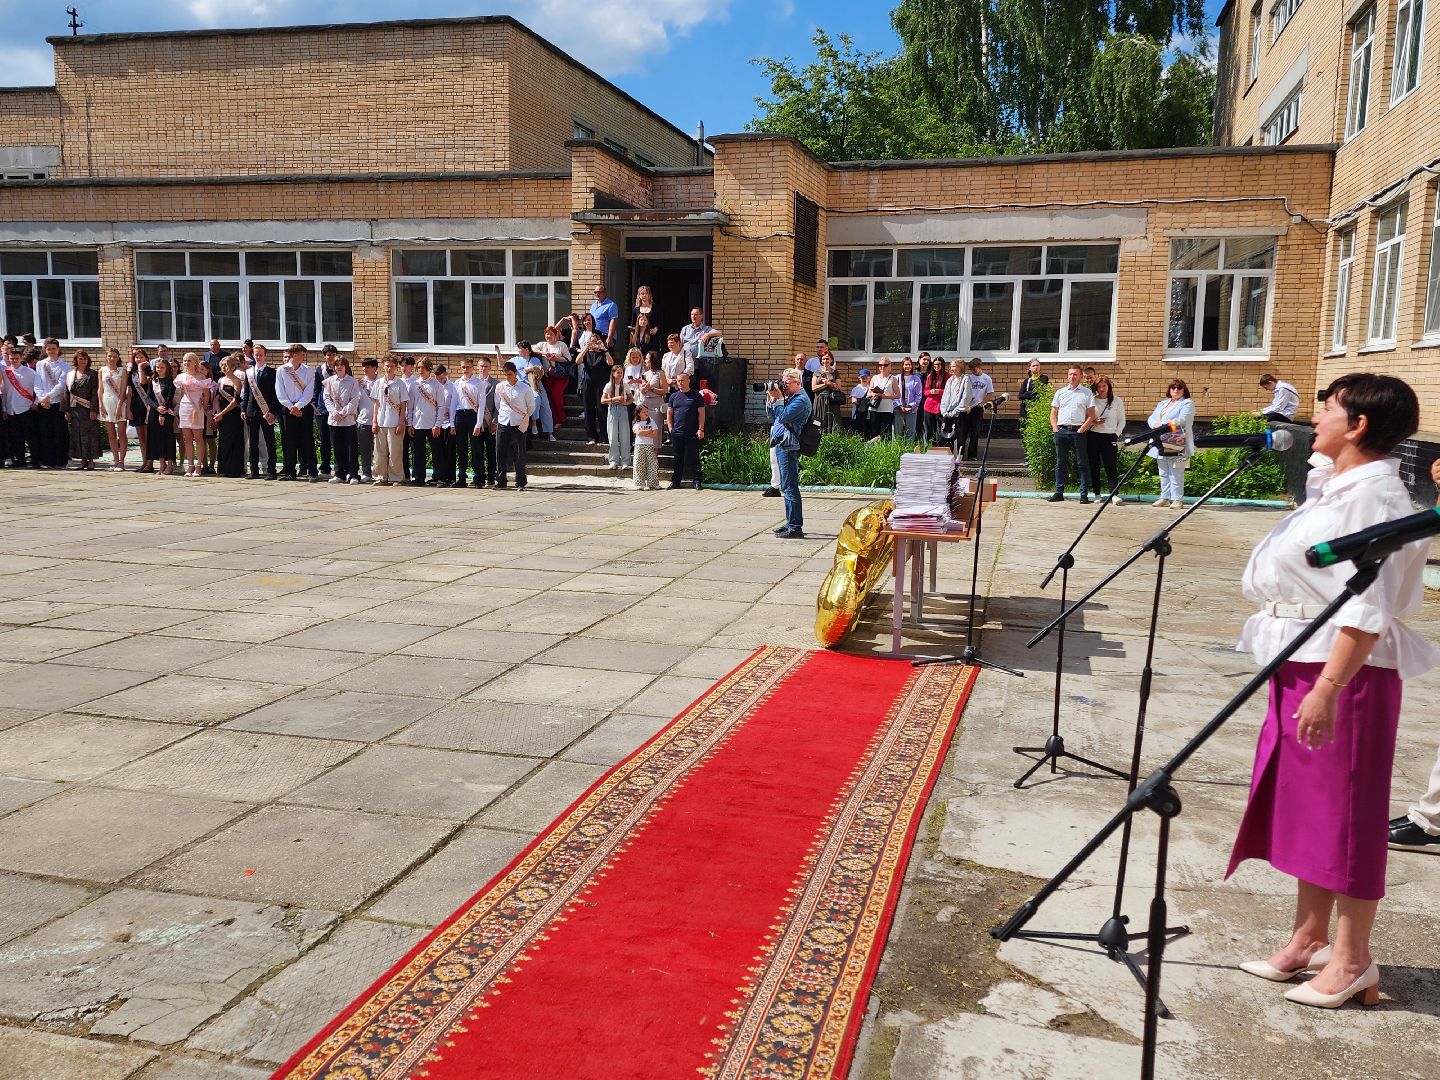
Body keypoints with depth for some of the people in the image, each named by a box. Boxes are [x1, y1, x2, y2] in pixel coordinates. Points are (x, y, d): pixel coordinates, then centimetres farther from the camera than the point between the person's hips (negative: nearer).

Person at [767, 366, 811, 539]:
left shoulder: (801, 399, -11)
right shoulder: (789, 397, 19)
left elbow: (783, 417, -21)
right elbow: (773, 418, 21)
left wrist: (778, 399, -10)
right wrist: (771, 400, 9)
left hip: (788, 446, -10)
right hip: (782, 446, 10)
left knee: (789, 487, -11)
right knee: (786, 487, 15)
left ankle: (795, 528, -10)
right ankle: (791, 523, 24)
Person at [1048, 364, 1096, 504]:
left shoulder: (1087, 392, 5)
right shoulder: (1060, 392, 14)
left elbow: (1091, 416, 1)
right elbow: (1053, 413, 15)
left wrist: (1081, 430, -9)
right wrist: (1055, 429, 1)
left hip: (1078, 431, -3)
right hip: (1061, 430, 3)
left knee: (1082, 463, -3)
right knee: (1060, 463, 6)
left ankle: (1084, 494, -1)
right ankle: (1059, 493, 12)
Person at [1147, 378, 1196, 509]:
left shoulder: (1187, 404, 3)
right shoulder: (1162, 403, 23)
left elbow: (1182, 420, -13)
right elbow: (1151, 419, 15)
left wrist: (1162, 424, -24)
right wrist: (1156, 424, -9)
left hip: (1176, 446, -7)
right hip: (1161, 444, 7)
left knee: (1176, 475, -7)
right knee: (1164, 474, 9)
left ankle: (1177, 499, -5)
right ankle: (1165, 498, 13)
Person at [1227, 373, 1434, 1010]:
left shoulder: (1374, 496, -16)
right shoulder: (1331, 486, 13)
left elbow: (1367, 609, -23)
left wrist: (1328, 688, -27)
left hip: (1346, 670, -9)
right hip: (1301, 663, 9)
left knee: (1345, 812, 1)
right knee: (1304, 803, 14)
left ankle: (1352, 959, 14)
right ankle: (1309, 938, 27)